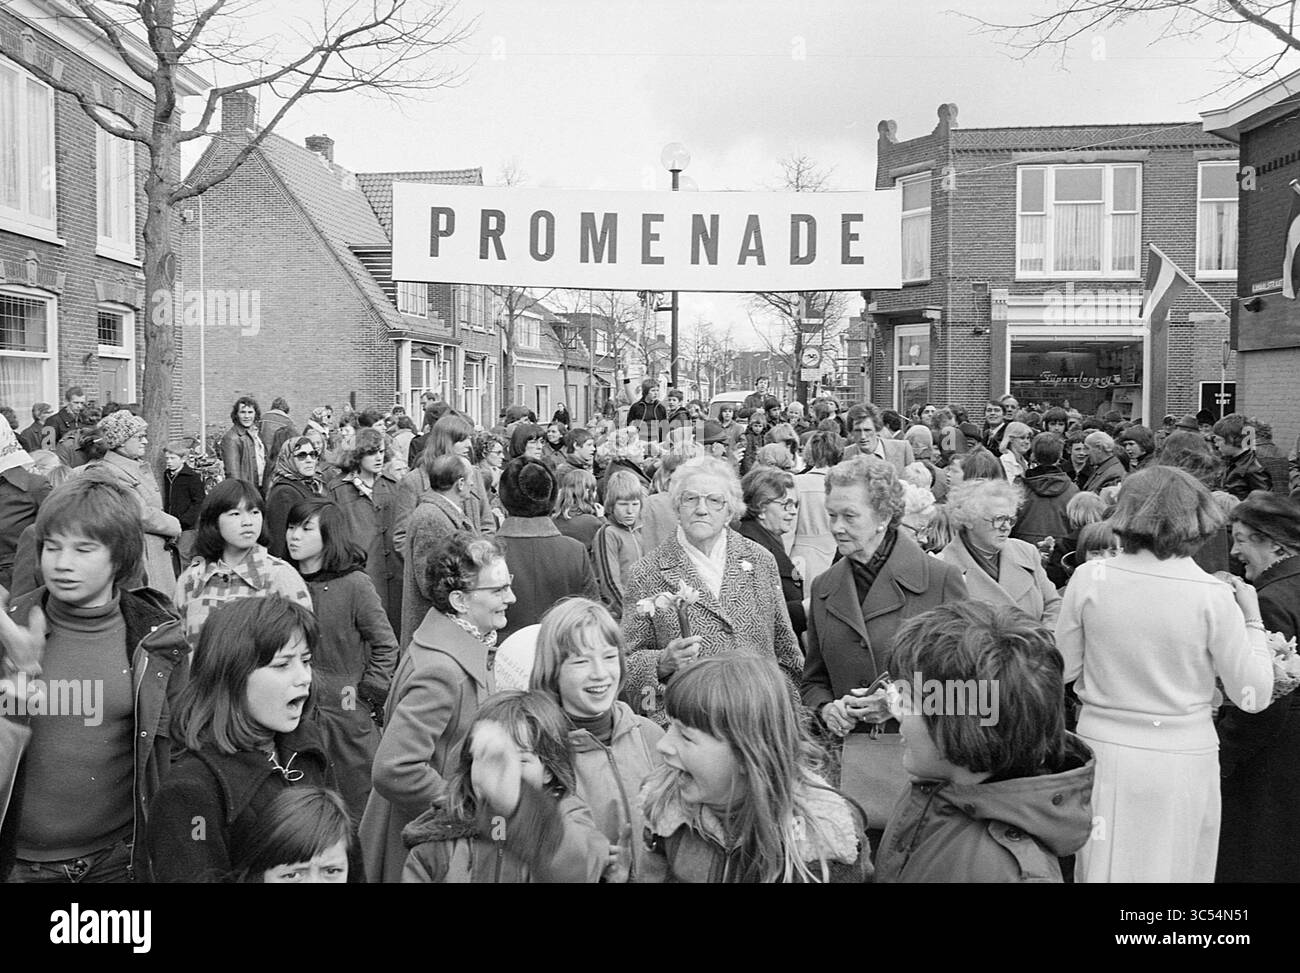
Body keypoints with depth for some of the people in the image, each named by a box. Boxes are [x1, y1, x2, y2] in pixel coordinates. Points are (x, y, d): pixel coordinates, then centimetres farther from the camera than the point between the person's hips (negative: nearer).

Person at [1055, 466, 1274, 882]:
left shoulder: (1089, 578, -10)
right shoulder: (1213, 596, -14)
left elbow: (1062, 670, 0)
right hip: (1181, 763, -1)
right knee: (1173, 868, 18)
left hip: (1103, 750, 2)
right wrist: (1252, 619, 4)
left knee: (1105, 868, 18)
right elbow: (1253, 696, -5)